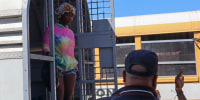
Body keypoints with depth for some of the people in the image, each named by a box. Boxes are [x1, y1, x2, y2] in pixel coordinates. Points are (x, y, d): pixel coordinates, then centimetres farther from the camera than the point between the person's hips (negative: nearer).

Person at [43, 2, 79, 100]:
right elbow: (46, 50, -5)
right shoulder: (51, 30, 0)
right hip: (57, 68, -5)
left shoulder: (70, 32, 17)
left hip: (70, 68, 5)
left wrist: (76, 69, 17)